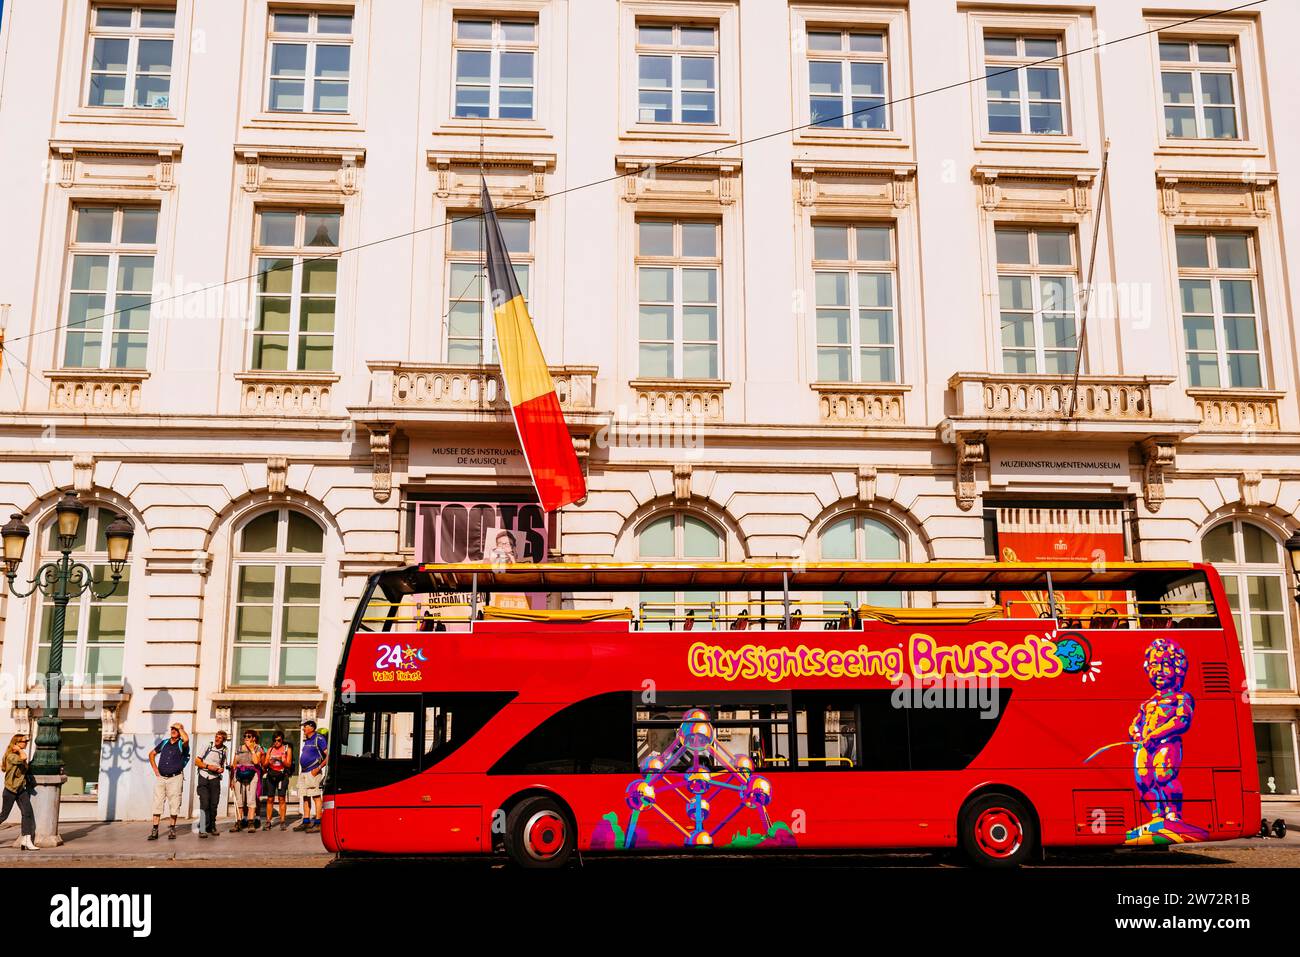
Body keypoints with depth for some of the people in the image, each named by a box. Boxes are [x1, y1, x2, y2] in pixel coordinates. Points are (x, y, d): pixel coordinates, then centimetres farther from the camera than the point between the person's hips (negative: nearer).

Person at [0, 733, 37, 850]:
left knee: (27, 813, -8)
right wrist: (19, 750, -19)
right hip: (10, 790, -6)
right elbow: (23, 758, -33)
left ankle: (26, 841, -11)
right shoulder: (10, 756, -13)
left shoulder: (20, 755, 12)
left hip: (21, 790, 6)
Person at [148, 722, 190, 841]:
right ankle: (155, 830, 2)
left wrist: (180, 727, -13)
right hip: (161, 778, 3)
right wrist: (155, 769, 10)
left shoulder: (182, 745, -3)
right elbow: (151, 754, 24)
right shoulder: (164, 742, 11)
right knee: (157, 803, -1)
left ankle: (172, 829, 12)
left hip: (175, 778, -3)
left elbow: (186, 739, -29)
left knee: (174, 804, 1)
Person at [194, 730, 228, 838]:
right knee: (204, 803, -11)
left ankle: (211, 827, 18)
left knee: (214, 804, 2)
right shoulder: (207, 747, 1)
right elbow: (197, 762, 1)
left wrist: (221, 769, -4)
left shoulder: (224, 751, 8)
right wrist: (208, 766, -13)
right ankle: (202, 829, -9)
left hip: (215, 779, 3)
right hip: (204, 778, -3)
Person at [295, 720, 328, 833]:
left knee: (316, 797, -7)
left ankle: (318, 823, -6)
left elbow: (328, 756, -15)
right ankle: (306, 822, 17)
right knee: (305, 798, 11)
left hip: (313, 772, -9)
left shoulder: (319, 739, -9)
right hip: (303, 773, 9)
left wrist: (318, 768, -18)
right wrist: (301, 770, 15)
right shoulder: (306, 740, 17)